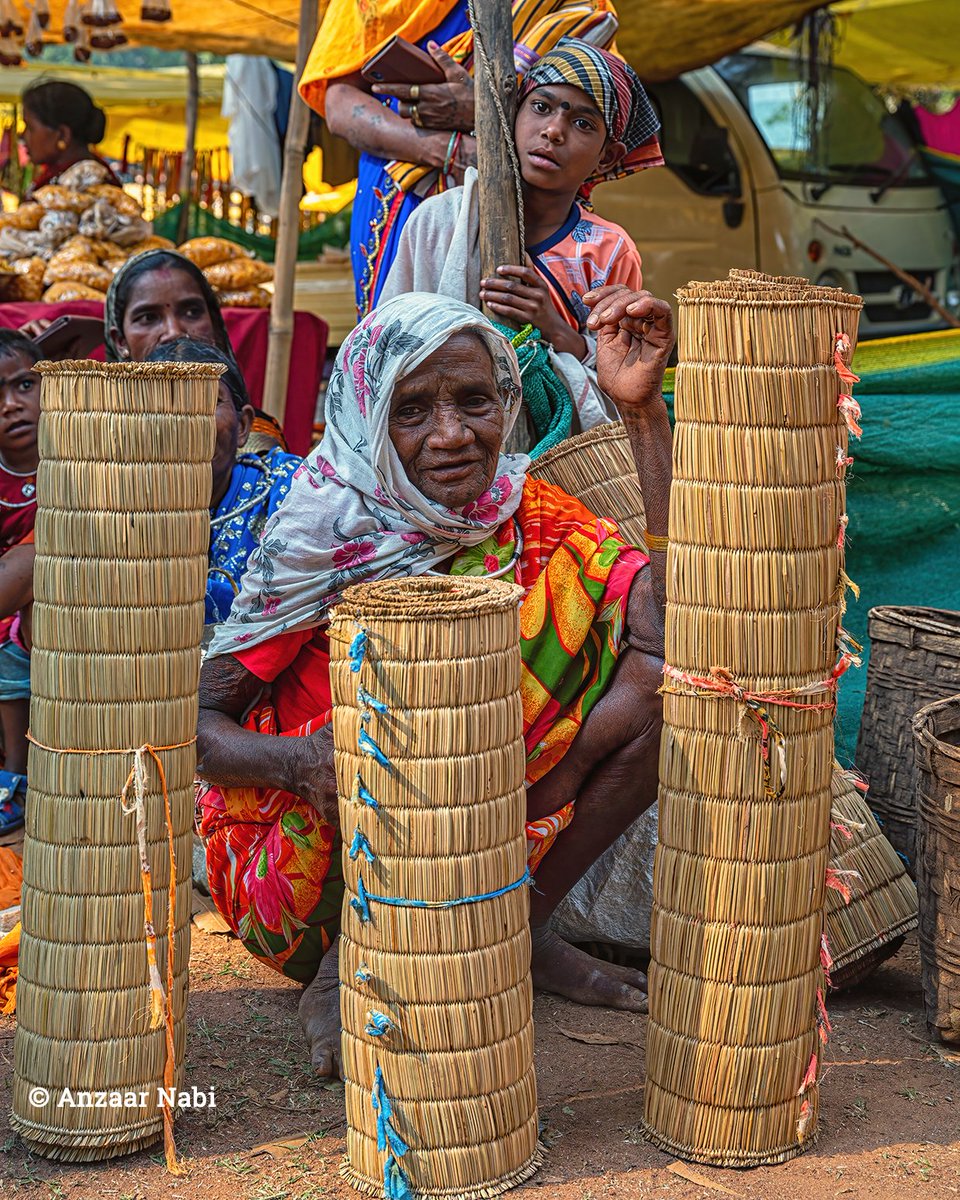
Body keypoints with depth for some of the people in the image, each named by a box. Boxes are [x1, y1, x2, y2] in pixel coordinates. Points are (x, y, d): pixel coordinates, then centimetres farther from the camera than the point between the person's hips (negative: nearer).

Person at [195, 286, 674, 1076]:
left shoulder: (523, 512, -5)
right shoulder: (327, 534, -17)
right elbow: (192, 720, -15)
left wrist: (642, 405, -21)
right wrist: (304, 760, -37)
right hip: (298, 870, -4)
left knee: (654, 683, -11)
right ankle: (342, 974, -12)